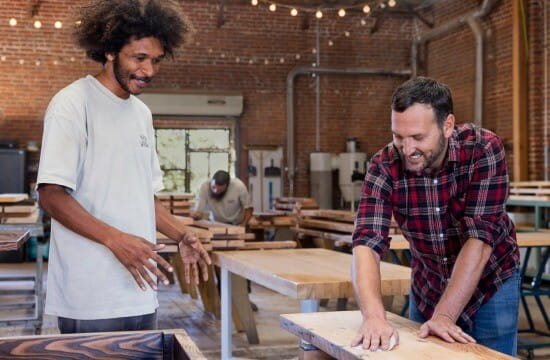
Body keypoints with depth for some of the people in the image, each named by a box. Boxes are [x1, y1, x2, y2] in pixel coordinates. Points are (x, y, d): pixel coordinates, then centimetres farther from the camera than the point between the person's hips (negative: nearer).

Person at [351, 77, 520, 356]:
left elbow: (479, 238, -29)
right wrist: (374, 316, -45)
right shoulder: (384, 167, -21)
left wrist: (443, 315, -34)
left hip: (490, 283, -2)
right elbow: (367, 243, -29)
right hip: (427, 287, 2)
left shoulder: (484, 150, -25)